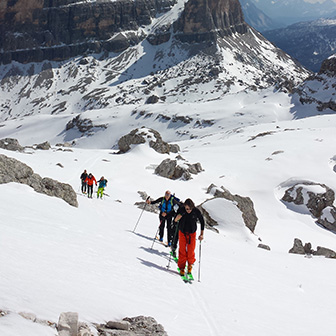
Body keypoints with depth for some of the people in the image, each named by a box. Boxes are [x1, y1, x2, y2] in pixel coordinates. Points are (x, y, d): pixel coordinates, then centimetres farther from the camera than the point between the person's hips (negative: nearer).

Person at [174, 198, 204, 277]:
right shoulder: (181, 210, -17)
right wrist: (180, 215, -32)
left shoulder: (196, 211, -18)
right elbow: (175, 220, -12)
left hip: (192, 233, 0)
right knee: (182, 250, 0)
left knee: (190, 251, -2)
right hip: (182, 232, 0)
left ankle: (190, 264, 25)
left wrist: (202, 234, -5)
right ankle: (181, 267, 14)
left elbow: (202, 222, -3)